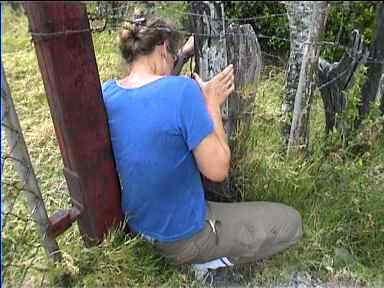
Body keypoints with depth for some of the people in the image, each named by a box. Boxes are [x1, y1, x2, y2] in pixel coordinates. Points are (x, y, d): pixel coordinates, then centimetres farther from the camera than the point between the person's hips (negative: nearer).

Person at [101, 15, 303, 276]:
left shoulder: (107, 91, -7)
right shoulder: (182, 89, -28)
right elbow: (217, 171, -23)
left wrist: (183, 52, 16)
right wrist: (212, 103, -13)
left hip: (137, 224, 7)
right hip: (181, 237, -7)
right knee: (290, 222, 6)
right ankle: (209, 261, -1)